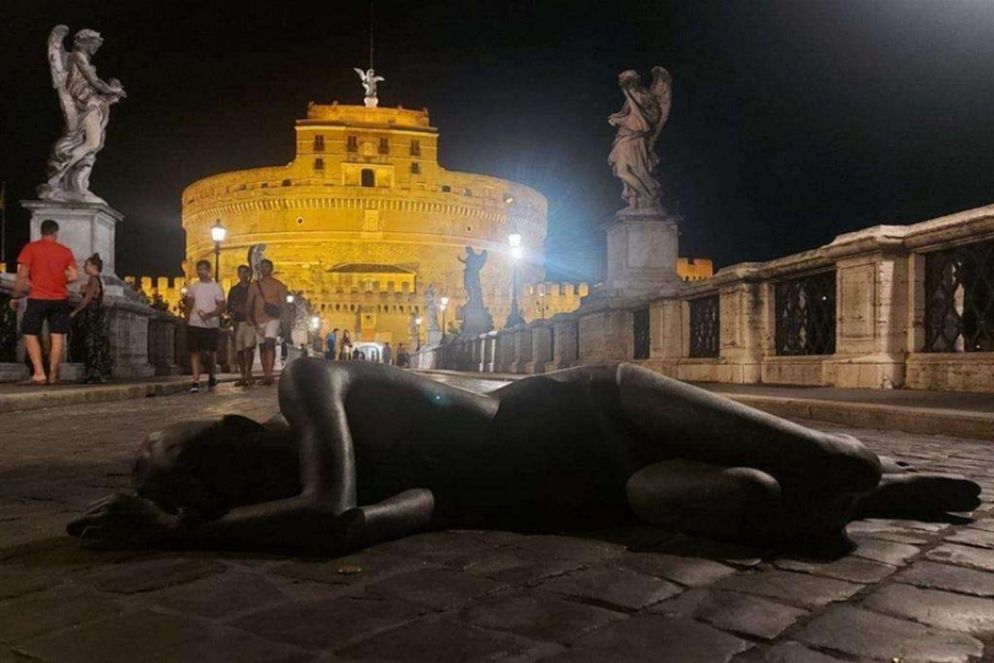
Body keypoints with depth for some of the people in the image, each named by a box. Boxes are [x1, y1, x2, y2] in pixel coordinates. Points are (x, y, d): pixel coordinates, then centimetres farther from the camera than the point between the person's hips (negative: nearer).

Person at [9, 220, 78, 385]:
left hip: (38, 298, -2)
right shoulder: (65, 251, 5)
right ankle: (53, 376, 2)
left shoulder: (31, 248, -1)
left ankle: (39, 374, -3)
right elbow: (74, 276, -2)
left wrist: (15, 297, 4)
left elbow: (22, 276, -5)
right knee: (58, 337, 4)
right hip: (60, 299, 2)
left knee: (30, 334, 7)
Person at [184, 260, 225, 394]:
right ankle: (196, 382, -1)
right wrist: (187, 316, 4)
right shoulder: (193, 287, 9)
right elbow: (189, 304, 19)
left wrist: (209, 314, -21)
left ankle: (211, 377, 22)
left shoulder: (216, 287, -1)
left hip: (210, 325, -3)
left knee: (208, 353, -2)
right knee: (195, 352, -2)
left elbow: (221, 306, -6)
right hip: (194, 324, 3)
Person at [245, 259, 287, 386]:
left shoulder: (278, 285, 5)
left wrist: (281, 318, -11)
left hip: (273, 319, -4)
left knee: (270, 343, -21)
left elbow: (283, 304, 2)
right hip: (258, 320, 4)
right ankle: (265, 375, 11)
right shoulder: (254, 285, 12)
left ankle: (269, 374, -28)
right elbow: (249, 304, 12)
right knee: (262, 347, 6)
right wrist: (251, 320, 1)